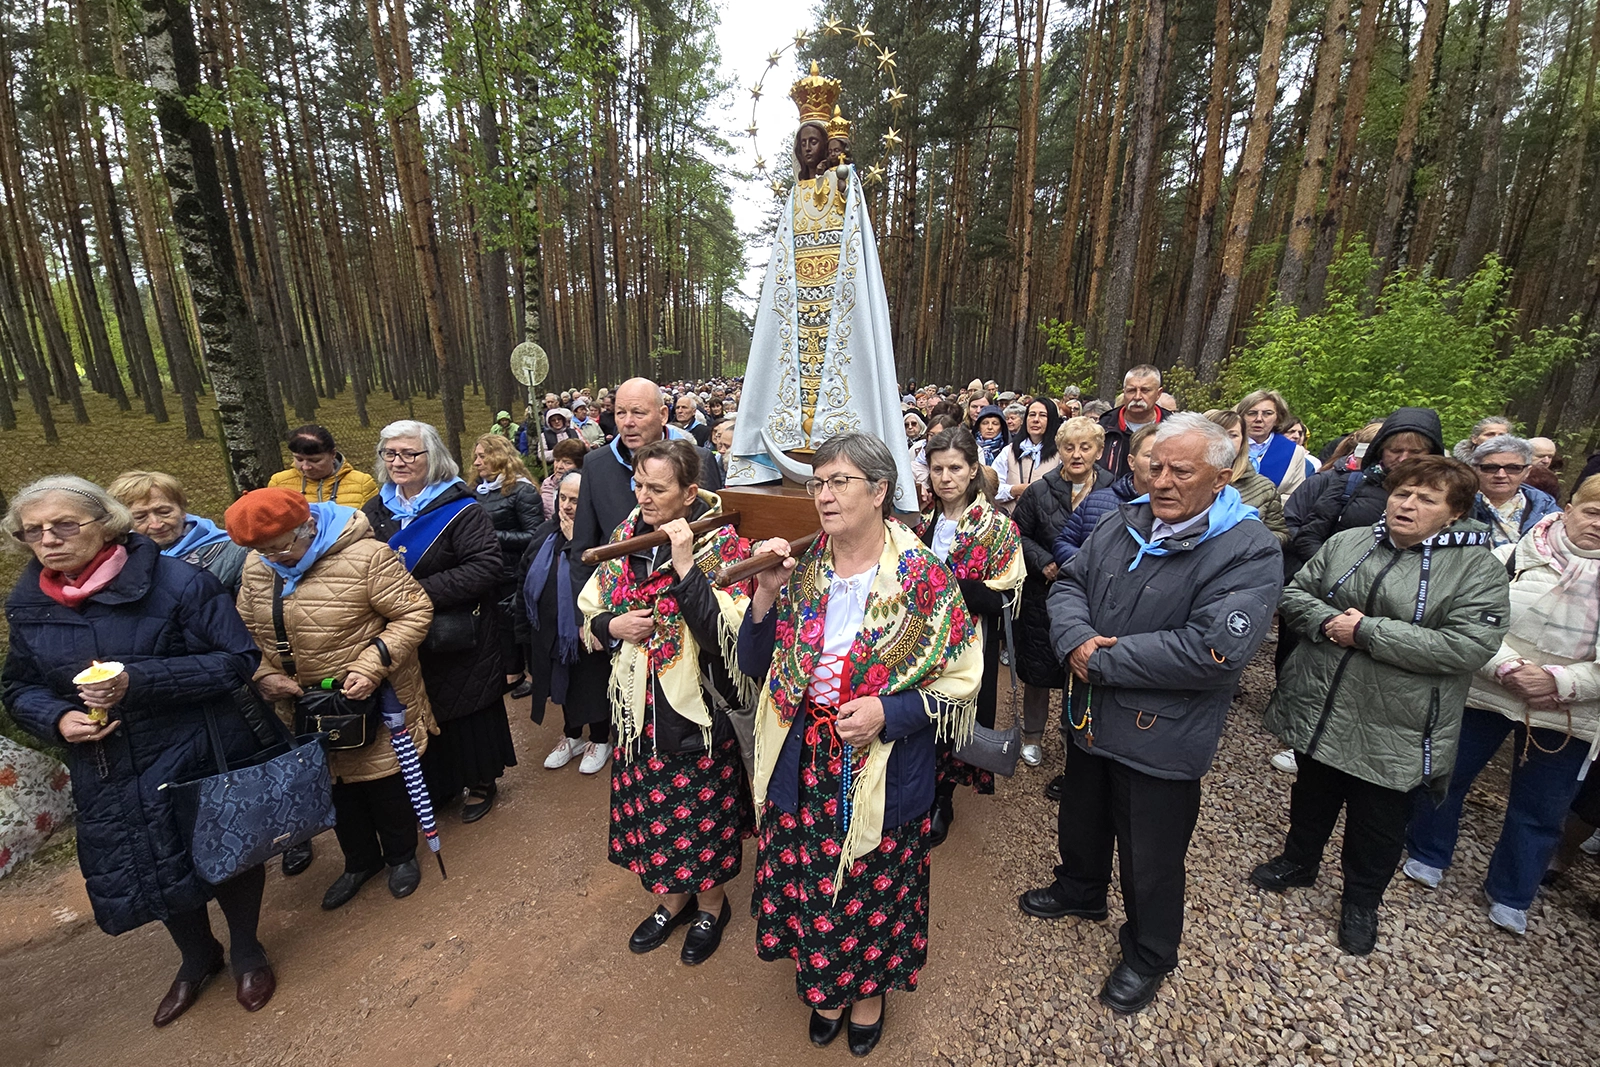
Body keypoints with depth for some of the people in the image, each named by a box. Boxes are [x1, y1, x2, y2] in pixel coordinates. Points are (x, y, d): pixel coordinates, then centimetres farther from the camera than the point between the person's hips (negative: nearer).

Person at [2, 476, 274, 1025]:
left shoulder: (177, 582, -17)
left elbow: (238, 660, -18)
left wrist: (138, 681, -27)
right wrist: (57, 719, -10)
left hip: (200, 760, -5)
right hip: (108, 779, 5)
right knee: (153, 874, 21)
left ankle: (246, 950, 41)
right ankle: (196, 957, 50)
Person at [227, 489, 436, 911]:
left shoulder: (365, 556, -23)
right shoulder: (257, 568, -2)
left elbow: (415, 613, -21)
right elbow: (247, 632, 10)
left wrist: (372, 666, -27)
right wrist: (264, 675, -7)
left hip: (373, 703, -6)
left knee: (385, 782, 12)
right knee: (337, 788, 22)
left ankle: (401, 856, 37)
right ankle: (360, 861, 45)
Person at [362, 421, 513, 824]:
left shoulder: (461, 510, -13)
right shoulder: (375, 511, 8)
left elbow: (487, 567, -23)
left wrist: (422, 591, -25)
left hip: (457, 642, -5)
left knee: (466, 713, 9)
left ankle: (481, 781, 30)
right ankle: (435, 784, 37)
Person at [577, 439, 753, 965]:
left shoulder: (722, 545, -15)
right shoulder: (625, 537, 1)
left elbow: (726, 633, -25)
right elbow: (589, 610, 12)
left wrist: (685, 566, -30)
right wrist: (612, 626, -10)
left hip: (698, 708, -5)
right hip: (638, 704, 5)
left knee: (702, 811, 13)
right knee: (649, 809, 19)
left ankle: (712, 904, 42)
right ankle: (674, 898, 47)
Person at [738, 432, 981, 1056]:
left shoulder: (923, 578, -13)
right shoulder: (802, 572, -3)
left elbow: (961, 682, -8)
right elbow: (754, 667, -1)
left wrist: (890, 712, -23)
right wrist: (766, 593, -17)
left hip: (883, 775, -2)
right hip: (803, 767, 3)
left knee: (875, 888, 18)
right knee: (808, 882, 19)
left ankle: (869, 988, 50)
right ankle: (823, 985, 51)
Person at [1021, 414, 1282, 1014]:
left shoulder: (1249, 552, -18)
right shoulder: (1126, 523, 1)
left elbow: (1213, 651, -29)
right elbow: (1070, 583, 3)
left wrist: (1102, 660, -24)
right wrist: (1076, 638, -19)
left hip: (1160, 738, -5)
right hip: (1091, 717, 6)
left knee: (1150, 862, 15)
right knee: (1082, 818, 27)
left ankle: (1148, 958, 42)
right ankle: (1081, 890, 56)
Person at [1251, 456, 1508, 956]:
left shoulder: (1478, 568, -10)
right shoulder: (1346, 543, 1)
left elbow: (1468, 647, -20)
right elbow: (1294, 593, 3)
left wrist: (1367, 631, -24)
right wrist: (1326, 620, -17)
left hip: (1393, 730, -3)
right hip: (1318, 710, 3)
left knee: (1378, 828, 16)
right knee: (1311, 796, 23)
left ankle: (1362, 902, 39)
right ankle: (1299, 861, 47)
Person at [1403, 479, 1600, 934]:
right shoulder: (1512, 558, -6)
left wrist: (1560, 682, -18)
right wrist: (1509, 669, -21)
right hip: (1483, 693, -1)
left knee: (1541, 810, 13)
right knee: (1446, 775, 11)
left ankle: (1510, 896, 32)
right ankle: (1427, 855, 33)